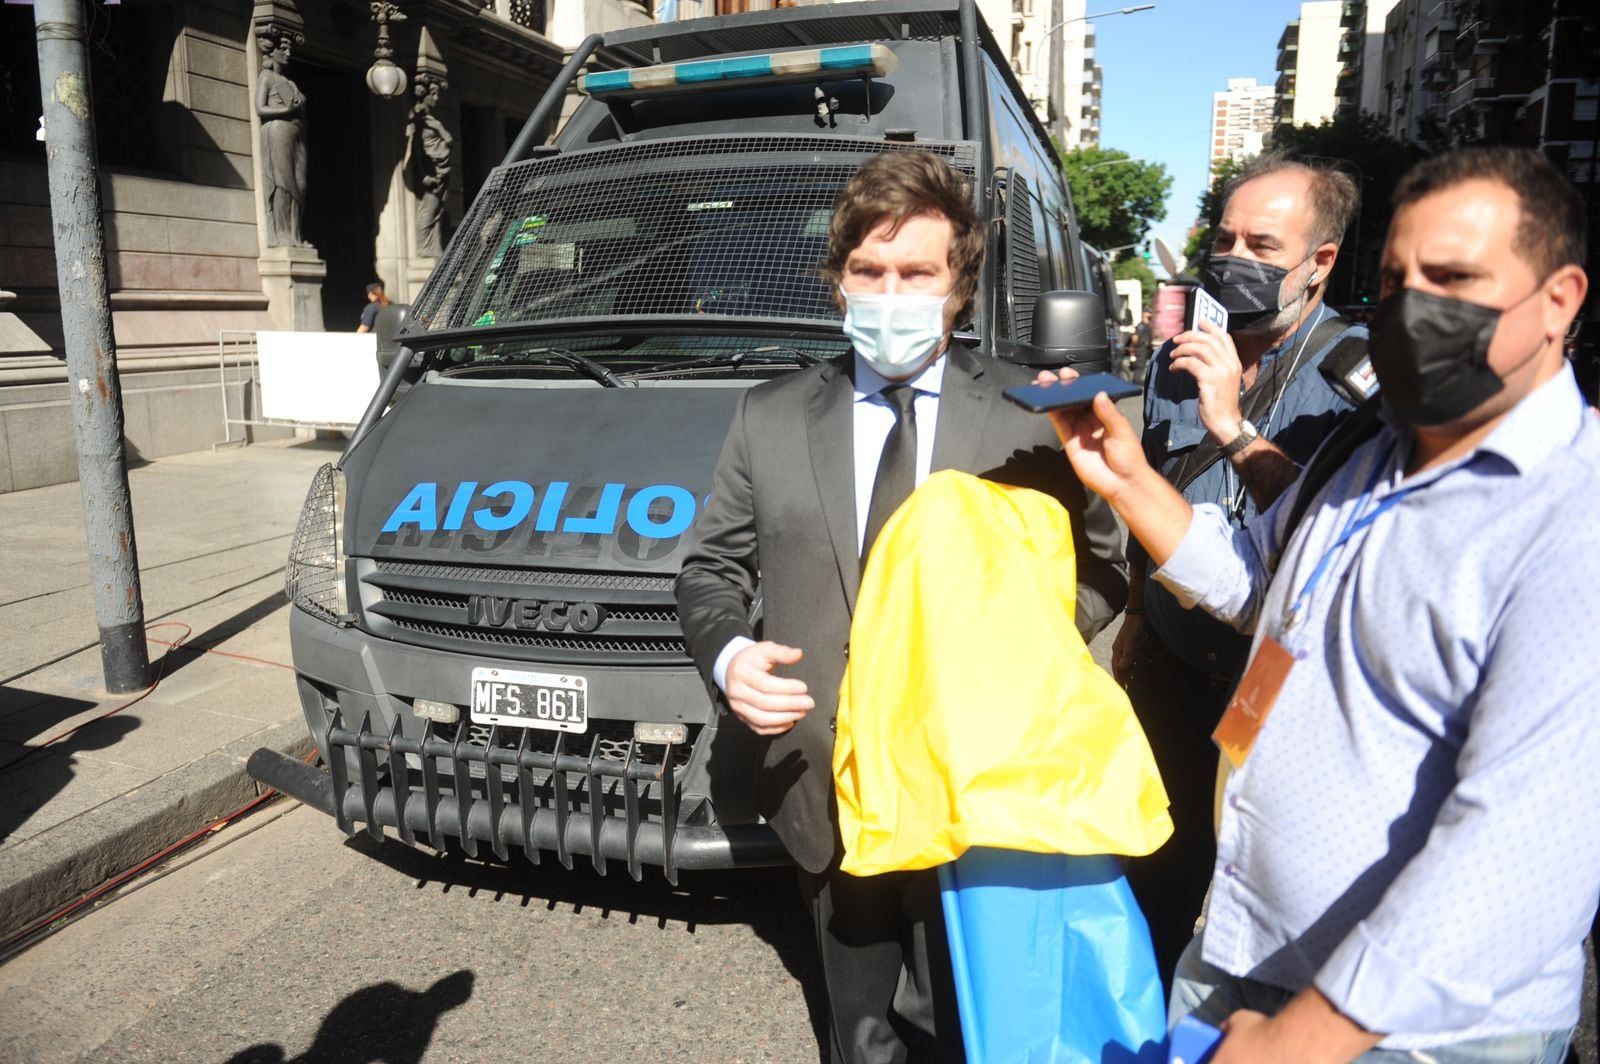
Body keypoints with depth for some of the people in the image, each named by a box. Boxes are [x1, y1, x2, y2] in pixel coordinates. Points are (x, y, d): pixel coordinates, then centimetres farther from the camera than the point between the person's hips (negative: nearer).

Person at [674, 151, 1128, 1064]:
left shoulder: (1029, 416, -2)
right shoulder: (771, 418, 3)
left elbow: (1099, 569, 4)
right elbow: (712, 570, 9)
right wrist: (727, 656, -11)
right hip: (828, 793, 2)